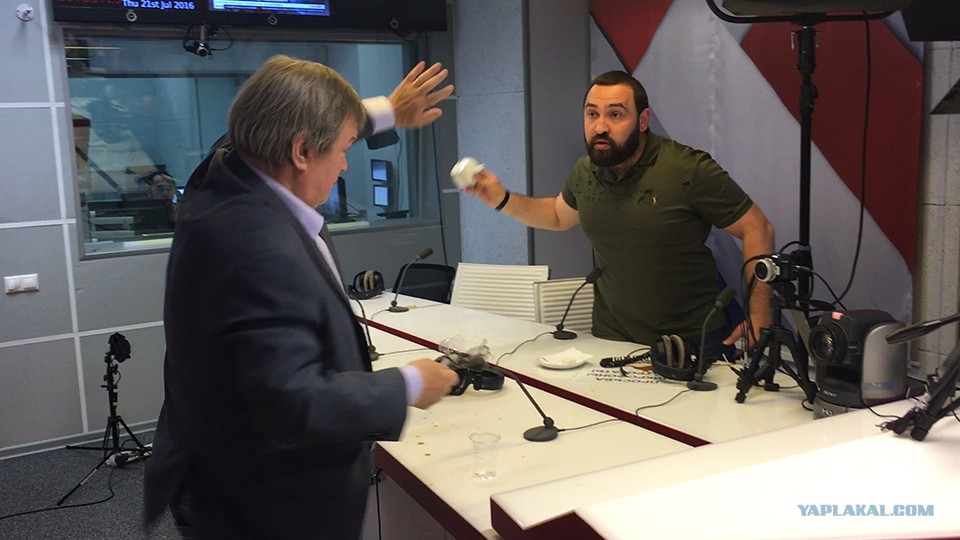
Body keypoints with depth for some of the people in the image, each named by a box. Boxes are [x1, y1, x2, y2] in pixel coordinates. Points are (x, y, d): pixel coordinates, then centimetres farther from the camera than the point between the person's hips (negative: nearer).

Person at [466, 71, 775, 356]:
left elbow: (757, 229, -13)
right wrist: (502, 199, 4)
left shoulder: (689, 169, -18)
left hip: (693, 341, -4)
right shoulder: (585, 172, -1)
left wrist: (758, 316, -20)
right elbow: (559, 216, 20)